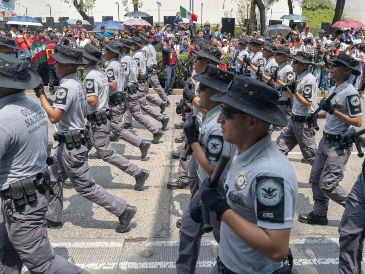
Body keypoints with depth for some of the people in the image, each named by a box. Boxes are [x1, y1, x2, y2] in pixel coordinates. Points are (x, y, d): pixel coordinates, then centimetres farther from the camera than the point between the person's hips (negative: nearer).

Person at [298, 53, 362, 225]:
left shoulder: (350, 93, -18)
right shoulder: (333, 89, 9)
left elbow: (358, 122, -21)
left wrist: (333, 110, -25)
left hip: (339, 145, -9)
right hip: (326, 140, 9)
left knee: (328, 185, -6)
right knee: (315, 178, 13)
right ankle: (319, 214, 27)